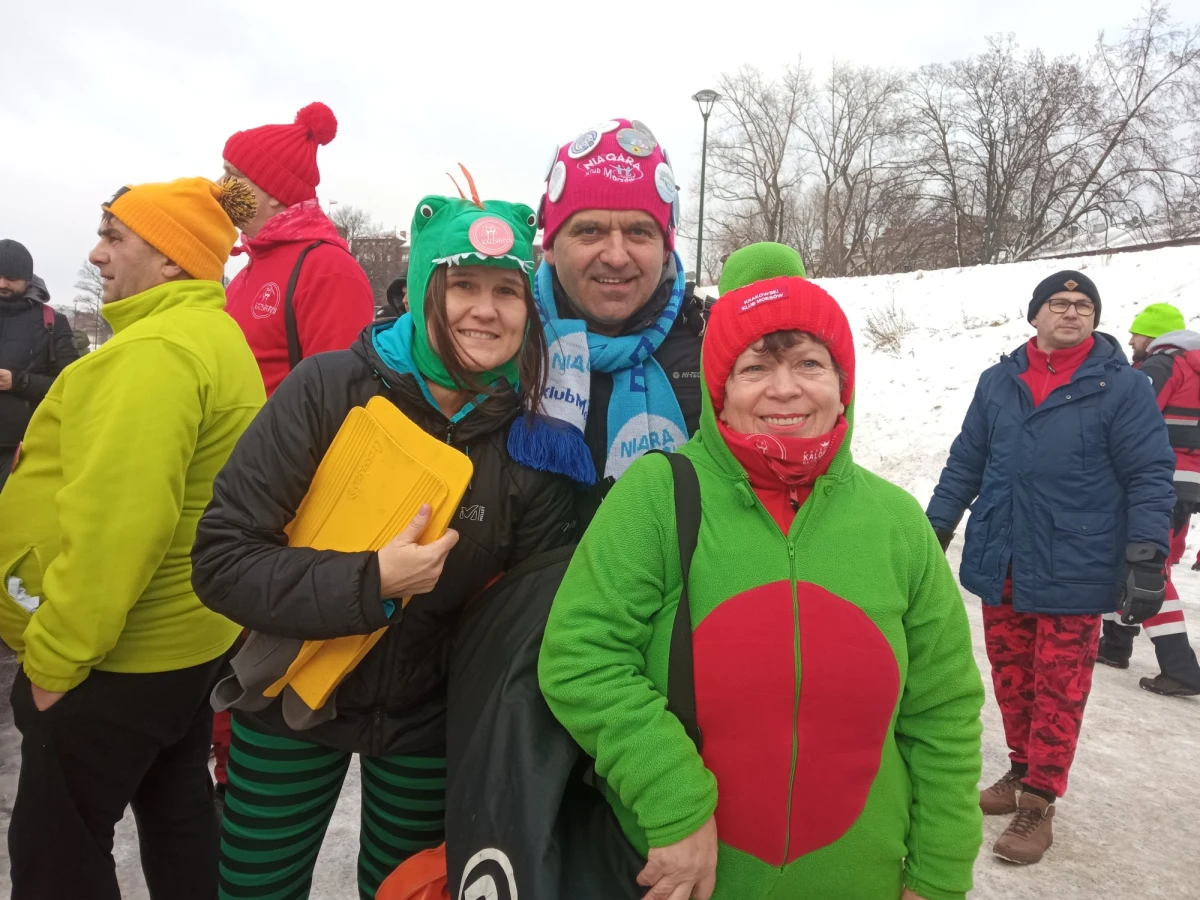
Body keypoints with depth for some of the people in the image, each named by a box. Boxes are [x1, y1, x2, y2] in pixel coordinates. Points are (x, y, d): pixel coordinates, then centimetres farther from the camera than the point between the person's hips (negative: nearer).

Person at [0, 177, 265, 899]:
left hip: (121, 655, -9)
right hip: (188, 637, 9)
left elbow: (116, 521, -29)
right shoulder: (214, 337, 10)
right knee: (178, 816, 21)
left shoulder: (157, 350, -22)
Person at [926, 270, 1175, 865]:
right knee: (1010, 677, 16)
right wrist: (937, 527, 8)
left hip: (1073, 571, -3)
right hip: (999, 565, 4)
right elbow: (966, 462, 11)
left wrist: (1146, 557, -13)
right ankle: (1023, 771, 36)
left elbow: (1150, 477, -6)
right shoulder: (999, 382, 5)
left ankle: (1038, 803, 21)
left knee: (1058, 689, 7)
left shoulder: (1122, 387, -5)